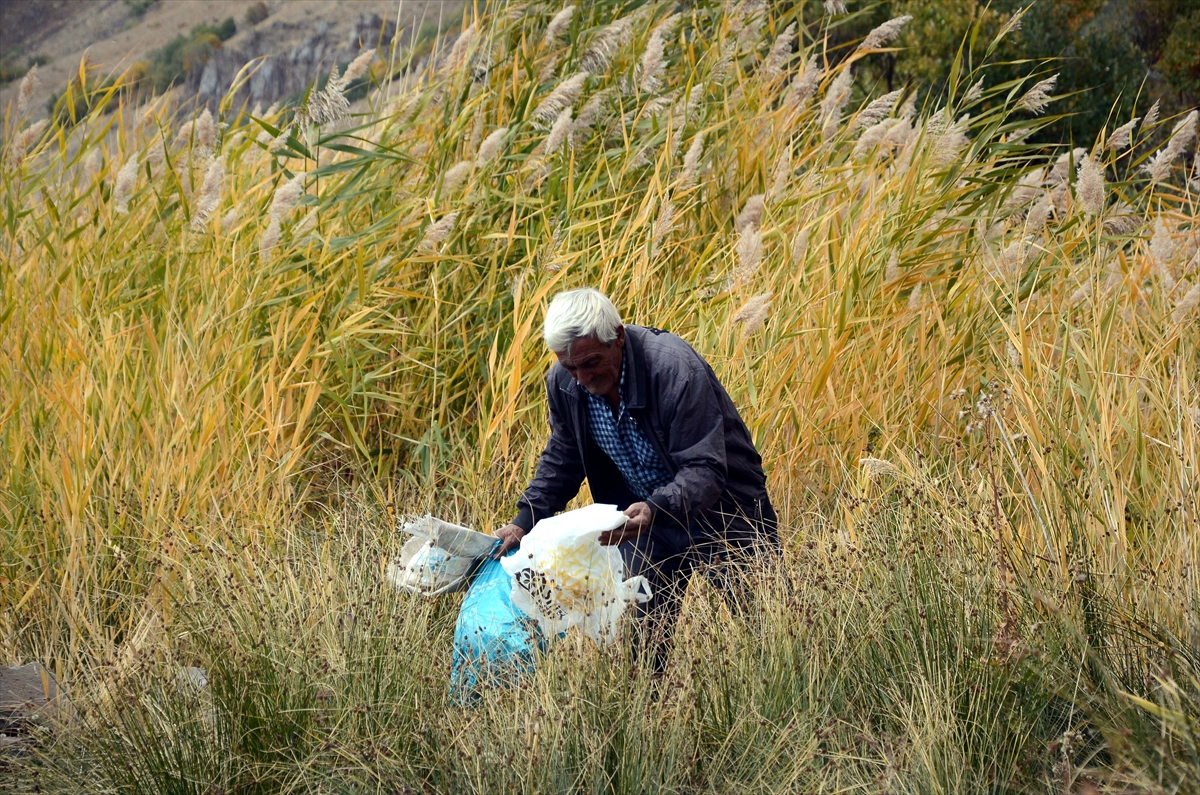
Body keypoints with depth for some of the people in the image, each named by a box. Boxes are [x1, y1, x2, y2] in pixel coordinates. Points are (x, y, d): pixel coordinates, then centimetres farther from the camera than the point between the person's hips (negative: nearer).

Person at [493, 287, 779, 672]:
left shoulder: (674, 368, -30)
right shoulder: (563, 383, -10)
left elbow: (704, 470, -31)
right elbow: (562, 461, 7)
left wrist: (655, 509, -48)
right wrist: (523, 521, -6)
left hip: (721, 509, -5)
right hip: (644, 514, 5)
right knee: (641, 634, 2)